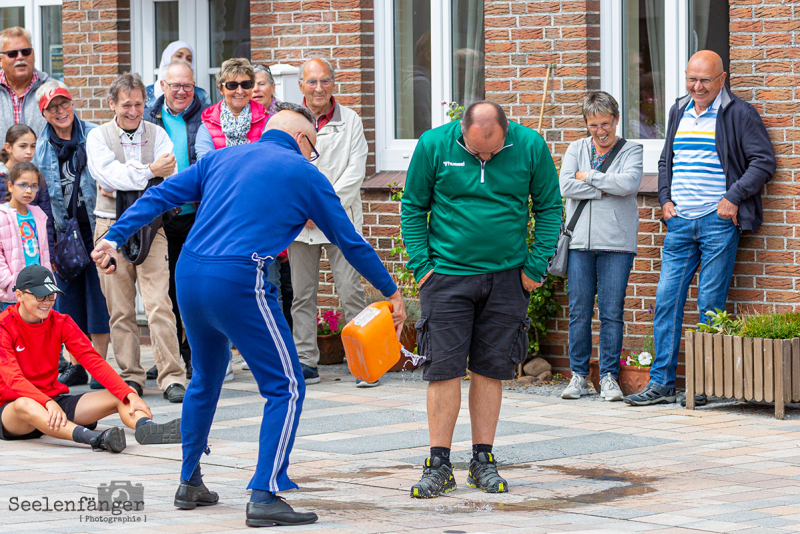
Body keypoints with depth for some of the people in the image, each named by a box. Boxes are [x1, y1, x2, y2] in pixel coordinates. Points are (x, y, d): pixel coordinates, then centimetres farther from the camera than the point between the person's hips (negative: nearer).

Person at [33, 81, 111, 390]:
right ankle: (77, 364, 14)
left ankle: (99, 363, 1)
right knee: (69, 295, 6)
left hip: (94, 226, -3)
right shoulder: (41, 147, 8)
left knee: (97, 292, -4)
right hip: (63, 233, 3)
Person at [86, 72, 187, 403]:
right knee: (120, 309, 2)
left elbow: (169, 180, -7)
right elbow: (107, 174, -13)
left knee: (159, 304, -10)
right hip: (111, 225, 0)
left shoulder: (157, 134, 7)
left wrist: (121, 185, -13)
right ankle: (130, 377, 10)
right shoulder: (98, 137, 5)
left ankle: (172, 378, -11)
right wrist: (148, 172, -20)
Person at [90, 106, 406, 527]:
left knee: (205, 378, 25)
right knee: (285, 387, 1)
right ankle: (265, 496, -7)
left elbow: (160, 196, 14)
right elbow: (349, 242, 13)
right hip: (239, 282, -6)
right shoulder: (304, 175, 9)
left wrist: (114, 238, 14)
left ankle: (190, 483, 35)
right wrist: (391, 292, 22)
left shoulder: (221, 159, 20)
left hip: (188, 274, 6)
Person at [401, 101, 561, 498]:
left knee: (491, 368, 5)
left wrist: (536, 266, 1)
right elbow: (413, 208, 4)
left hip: (506, 277, 1)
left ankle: (483, 461, 15)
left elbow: (549, 207, 6)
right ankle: (439, 464, 3)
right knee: (444, 368, -4)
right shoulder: (434, 145, -7)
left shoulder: (530, 147, -5)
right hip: (447, 273, -1)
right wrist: (421, 265, -3)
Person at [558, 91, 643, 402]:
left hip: (616, 243, -2)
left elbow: (629, 182, -13)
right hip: (580, 242, 2)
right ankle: (579, 376, 10)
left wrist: (589, 177, -6)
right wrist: (604, 188, -8)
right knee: (579, 312, 2)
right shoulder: (576, 150, 13)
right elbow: (566, 186, -3)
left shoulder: (630, 151, 7)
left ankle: (609, 377, 5)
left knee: (612, 313, -2)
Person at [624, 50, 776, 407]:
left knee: (710, 306, -3)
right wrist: (665, 199, 12)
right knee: (666, 300, 1)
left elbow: (764, 161, -5)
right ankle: (661, 383, 5)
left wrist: (733, 197, -12)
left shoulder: (738, 114, -3)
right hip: (679, 222, 5)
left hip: (718, 222, -5)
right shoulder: (679, 112, 16)